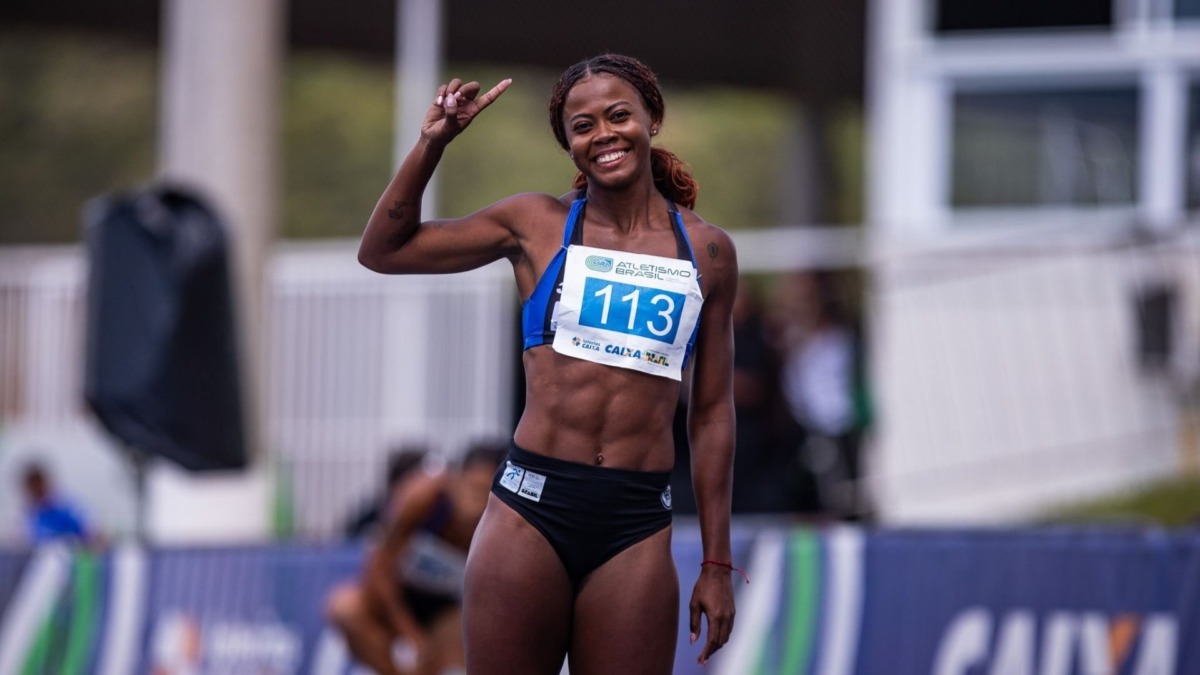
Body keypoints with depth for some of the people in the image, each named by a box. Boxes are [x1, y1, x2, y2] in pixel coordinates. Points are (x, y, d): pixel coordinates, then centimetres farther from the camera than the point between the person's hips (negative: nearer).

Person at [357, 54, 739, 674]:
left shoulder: (707, 251, 9)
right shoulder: (538, 224, 6)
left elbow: (712, 412, 11)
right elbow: (382, 250, 10)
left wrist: (716, 563, 8)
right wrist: (432, 144, 0)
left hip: (637, 527, 1)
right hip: (532, 506, -1)